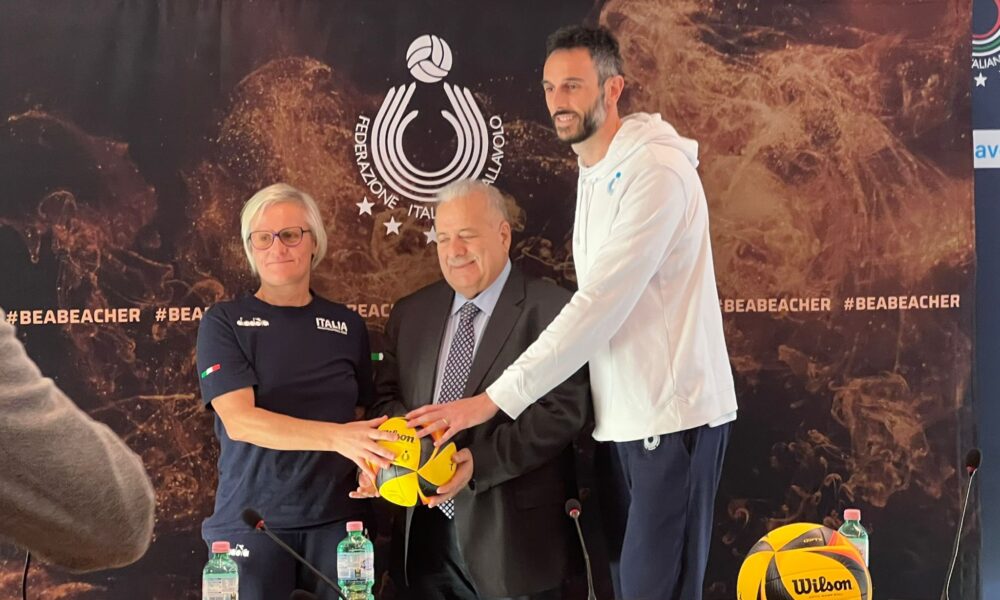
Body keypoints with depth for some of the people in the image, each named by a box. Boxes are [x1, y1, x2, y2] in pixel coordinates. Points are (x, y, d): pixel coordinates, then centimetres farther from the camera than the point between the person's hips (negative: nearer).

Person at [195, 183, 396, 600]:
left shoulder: (347, 326, 7)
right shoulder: (224, 321, -2)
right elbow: (238, 420, -15)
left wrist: (373, 462, -9)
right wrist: (337, 437, -27)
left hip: (336, 520, 3)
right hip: (249, 522, -2)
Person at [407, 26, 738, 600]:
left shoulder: (656, 168, -16)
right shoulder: (593, 174, 14)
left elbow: (600, 304, -23)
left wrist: (494, 399, -23)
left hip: (673, 415, -9)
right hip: (625, 414, 9)